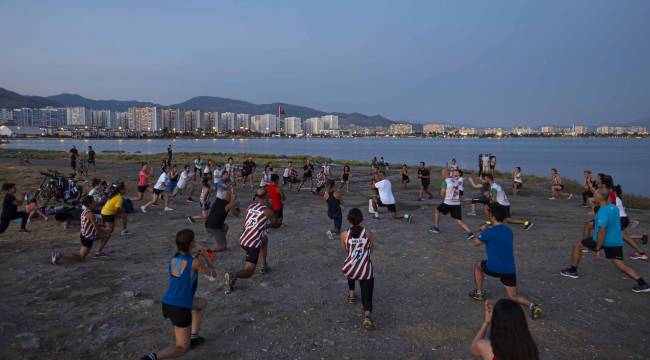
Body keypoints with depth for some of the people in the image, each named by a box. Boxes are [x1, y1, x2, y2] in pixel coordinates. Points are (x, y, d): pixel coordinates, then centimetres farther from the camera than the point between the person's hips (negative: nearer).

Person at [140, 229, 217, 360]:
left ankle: (194, 337, 33)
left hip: (167, 304, 7)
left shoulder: (172, 260, -1)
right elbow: (213, 274, 1)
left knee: (203, 303, 31)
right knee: (182, 349, 10)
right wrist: (206, 258, 17)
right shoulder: (195, 262, -18)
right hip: (181, 310, -7)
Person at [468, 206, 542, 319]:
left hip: (494, 268, -4)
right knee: (513, 296, 13)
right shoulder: (509, 231, 9)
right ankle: (531, 305, -16)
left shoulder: (489, 231, -9)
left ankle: (478, 293, 29)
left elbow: (476, 243, 7)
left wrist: (482, 230, 22)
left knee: (478, 265, 28)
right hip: (510, 270, 4)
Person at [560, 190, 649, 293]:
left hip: (605, 241, -7)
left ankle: (573, 271, 18)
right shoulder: (614, 207, 4)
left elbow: (602, 232, -23)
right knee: (621, 265, 10)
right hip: (616, 242, 8)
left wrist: (597, 249, -18)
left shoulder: (602, 212, -22)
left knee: (577, 246, 10)